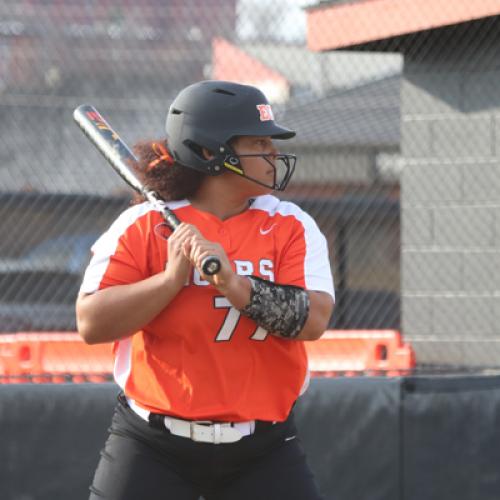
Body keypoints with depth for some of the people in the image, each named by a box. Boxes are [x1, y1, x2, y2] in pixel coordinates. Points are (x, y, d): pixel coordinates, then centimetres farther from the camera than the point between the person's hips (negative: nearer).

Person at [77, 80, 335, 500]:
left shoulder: (291, 226, 2)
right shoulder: (142, 226, -4)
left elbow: (314, 320, -12)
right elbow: (91, 324, -12)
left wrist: (236, 285, -24)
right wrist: (172, 277, -20)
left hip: (263, 450, 2)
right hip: (153, 447, -2)